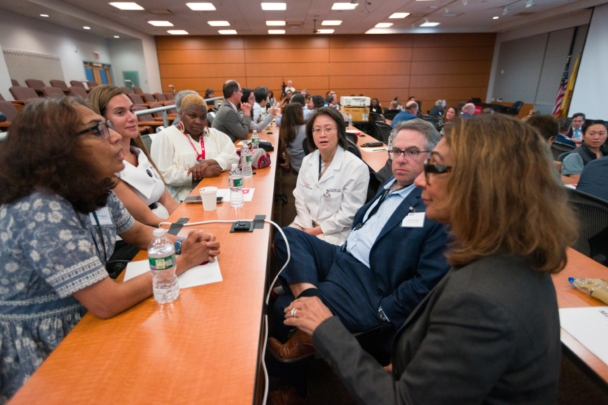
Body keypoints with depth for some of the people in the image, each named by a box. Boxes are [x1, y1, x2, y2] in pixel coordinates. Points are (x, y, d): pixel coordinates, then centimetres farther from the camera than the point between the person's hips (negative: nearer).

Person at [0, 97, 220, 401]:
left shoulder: (93, 191, -6)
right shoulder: (42, 214, -30)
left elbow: (138, 232, 8)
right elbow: (107, 303, -30)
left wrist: (183, 243, -11)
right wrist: (182, 262, -20)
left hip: (84, 324, 7)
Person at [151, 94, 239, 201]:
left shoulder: (214, 134, 15)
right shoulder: (165, 137, -1)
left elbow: (233, 156, 2)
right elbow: (163, 175, -12)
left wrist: (209, 162, -15)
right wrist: (202, 173, -19)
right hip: (183, 200, -5)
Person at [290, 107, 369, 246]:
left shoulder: (356, 167, -17)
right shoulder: (308, 161, 2)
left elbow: (349, 214, -17)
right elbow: (300, 198, 4)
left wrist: (317, 231, -14)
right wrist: (306, 227, -9)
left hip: (335, 233, -5)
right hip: (306, 226, 6)